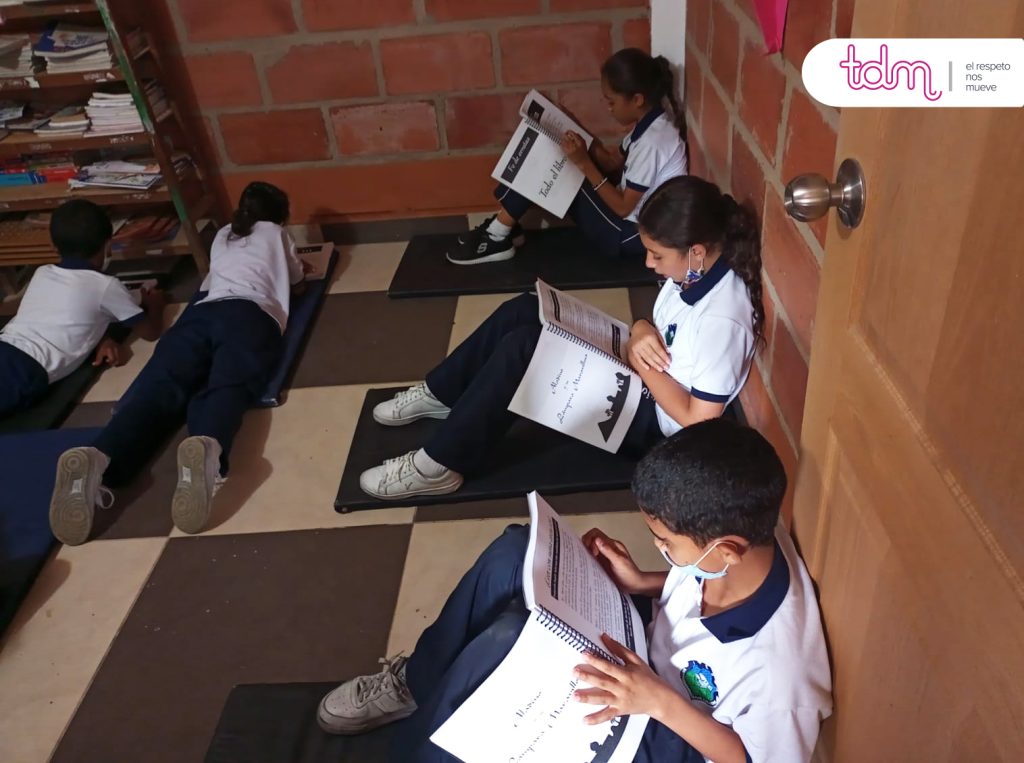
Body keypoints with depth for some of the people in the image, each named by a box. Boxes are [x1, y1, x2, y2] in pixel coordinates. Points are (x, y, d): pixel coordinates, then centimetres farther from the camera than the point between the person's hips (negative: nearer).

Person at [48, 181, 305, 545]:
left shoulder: (223, 236, 39)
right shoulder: (275, 233, 30)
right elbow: (296, 276, 47)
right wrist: (293, 261, 67)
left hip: (202, 311, 3)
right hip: (251, 315, -3)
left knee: (157, 387, -20)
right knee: (226, 388, -29)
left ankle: (98, 458, -50)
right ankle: (208, 449, -64)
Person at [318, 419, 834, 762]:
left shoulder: (772, 665, -37)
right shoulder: (746, 536, -19)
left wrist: (660, 701, -33)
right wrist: (643, 584, -13)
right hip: (651, 640, 7)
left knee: (506, 639, -33)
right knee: (514, 553, -12)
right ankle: (417, 682, 11)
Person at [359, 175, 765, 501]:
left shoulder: (722, 319, -30)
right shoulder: (695, 273, -5)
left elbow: (698, 421, -27)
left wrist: (642, 363, -22)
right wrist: (640, 333, -16)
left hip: (651, 422, -9)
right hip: (642, 384, 9)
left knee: (522, 348, -22)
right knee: (523, 311, -2)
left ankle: (439, 466, -11)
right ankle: (441, 395, 12)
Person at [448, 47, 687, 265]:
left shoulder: (652, 142, -26)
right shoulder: (650, 123, 2)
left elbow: (624, 207, -23)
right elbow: (614, 163, 9)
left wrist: (584, 163, -25)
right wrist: (591, 149, -10)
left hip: (629, 235, -9)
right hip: (626, 215, 9)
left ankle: (499, 236, -4)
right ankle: (504, 226, 5)